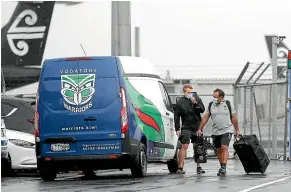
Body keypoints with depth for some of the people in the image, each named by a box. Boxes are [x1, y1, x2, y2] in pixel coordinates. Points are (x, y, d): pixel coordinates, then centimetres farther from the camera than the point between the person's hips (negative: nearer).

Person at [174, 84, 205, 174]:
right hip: (186, 128, -4)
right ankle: (180, 168, -12)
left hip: (197, 127, 4)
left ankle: (199, 167, 17)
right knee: (184, 146, -12)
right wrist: (177, 129, -8)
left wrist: (195, 103, -18)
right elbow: (176, 116, -3)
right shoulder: (180, 102, -3)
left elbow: (202, 110, -3)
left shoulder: (197, 99, 6)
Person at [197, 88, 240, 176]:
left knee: (224, 147, -18)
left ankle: (223, 167, -22)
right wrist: (200, 129, 7)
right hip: (215, 132, 4)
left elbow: (234, 118, 4)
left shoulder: (228, 104, 0)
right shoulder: (211, 105, 7)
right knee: (219, 150, 7)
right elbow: (205, 117, 10)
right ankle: (222, 168, 17)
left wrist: (237, 130, 6)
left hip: (227, 130, -4)